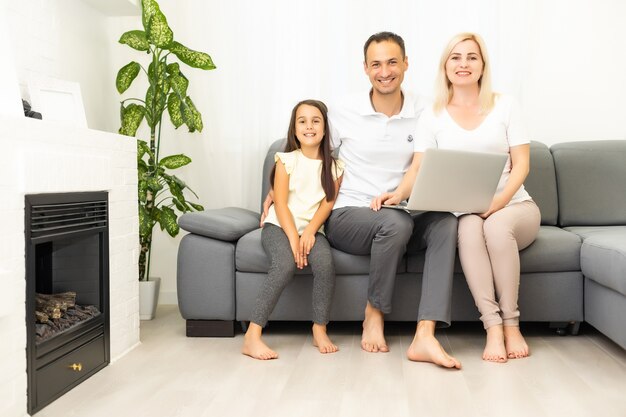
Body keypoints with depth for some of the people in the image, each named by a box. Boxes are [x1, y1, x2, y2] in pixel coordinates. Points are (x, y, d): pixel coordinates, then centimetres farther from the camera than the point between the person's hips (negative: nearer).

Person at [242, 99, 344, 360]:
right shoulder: (286, 160, 2)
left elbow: (327, 203, -1)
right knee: (285, 264, -33)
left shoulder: (334, 167, 8)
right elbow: (280, 203, -5)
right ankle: (252, 336, -29)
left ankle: (320, 330, -11)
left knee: (325, 263, -30)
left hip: (312, 229, 2)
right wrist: (293, 238, -17)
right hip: (278, 226, -2)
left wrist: (309, 232, -17)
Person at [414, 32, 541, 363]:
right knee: (469, 227, -35)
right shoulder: (432, 116, 6)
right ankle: (493, 327, -31)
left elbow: (521, 164, -1)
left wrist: (497, 203, -18)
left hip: (514, 207, 0)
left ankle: (511, 324, -20)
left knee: (496, 225, -34)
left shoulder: (504, 105, 5)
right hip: (462, 212, 0)